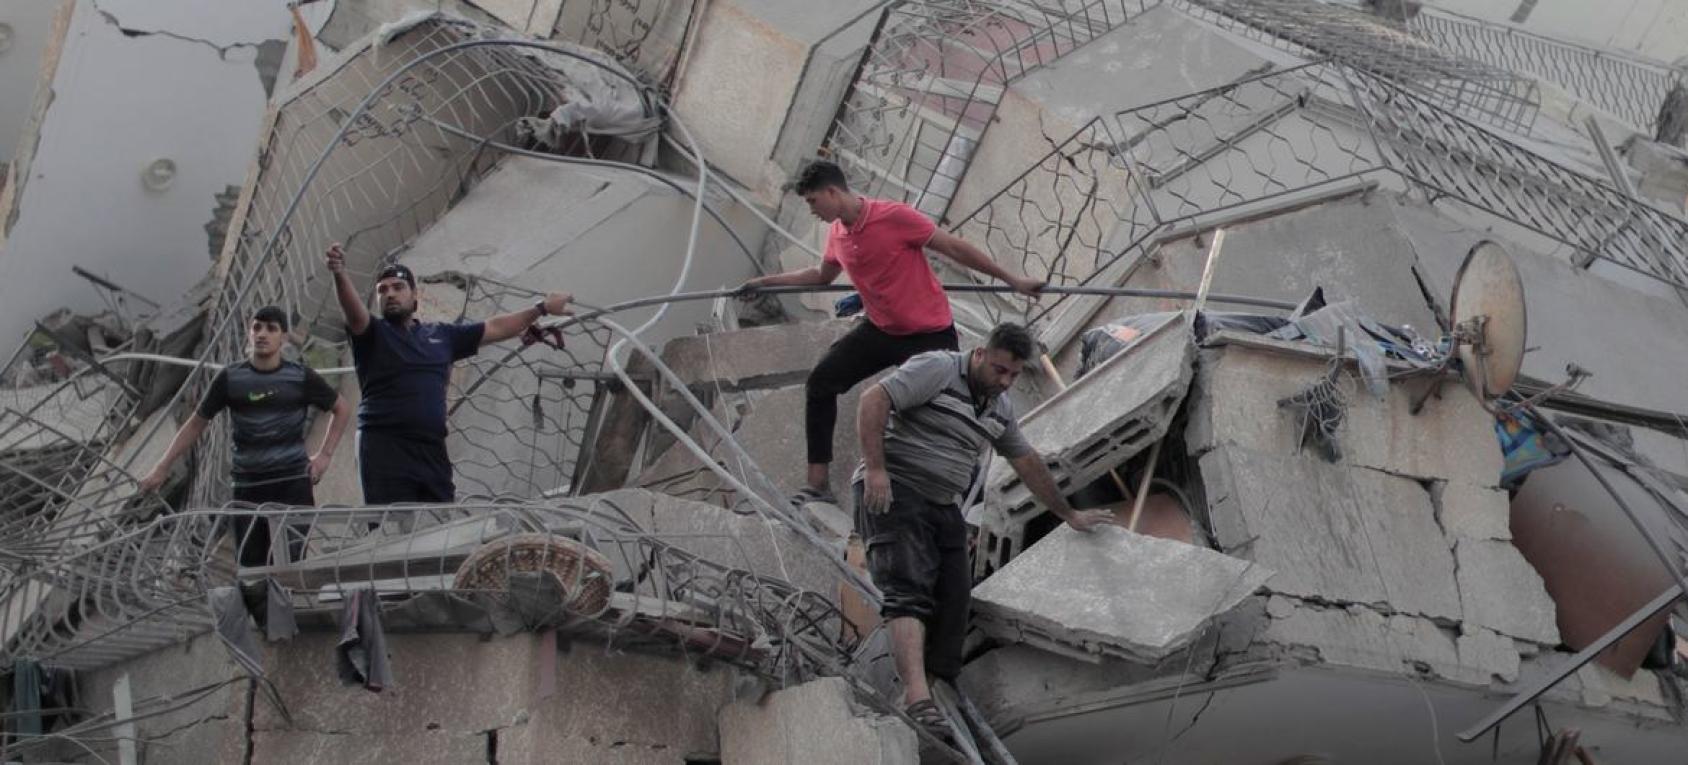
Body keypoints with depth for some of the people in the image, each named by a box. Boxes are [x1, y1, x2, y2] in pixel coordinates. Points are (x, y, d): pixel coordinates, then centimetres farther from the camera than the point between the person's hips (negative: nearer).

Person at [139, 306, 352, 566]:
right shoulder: (230, 378, 4)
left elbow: (342, 409, 14)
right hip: (248, 486, 2)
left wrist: (325, 455, 4)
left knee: (291, 565, -9)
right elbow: (196, 424, 10)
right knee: (251, 566, 2)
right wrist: (162, 468, 7)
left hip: (293, 484, -1)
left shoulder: (301, 377, 2)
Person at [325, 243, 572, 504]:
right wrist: (340, 274, -38)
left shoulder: (441, 334, 17)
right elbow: (355, 312, -18)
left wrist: (541, 308, 26)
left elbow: (495, 328, 24)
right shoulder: (373, 334, 3)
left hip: (432, 451, 5)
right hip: (384, 450, -4)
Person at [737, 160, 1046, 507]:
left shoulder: (894, 217, -21)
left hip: (930, 332, -6)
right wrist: (765, 282, 23)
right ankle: (817, 481, -2)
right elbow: (822, 275, 23)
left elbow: (954, 248, -15)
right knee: (821, 381, -5)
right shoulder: (837, 234, 1)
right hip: (881, 330, 6)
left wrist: (1011, 279, -11)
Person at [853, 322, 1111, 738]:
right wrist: (875, 469, -23)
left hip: (944, 507, 9)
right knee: (910, 591, -23)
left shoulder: (1000, 408, 18)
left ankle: (934, 691, -3)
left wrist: (1069, 514, 35)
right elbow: (873, 401, -16)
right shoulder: (937, 369, -7)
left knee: (953, 604, -4)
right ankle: (917, 694, -35)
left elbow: (1028, 462, 29)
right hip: (893, 493, -8)